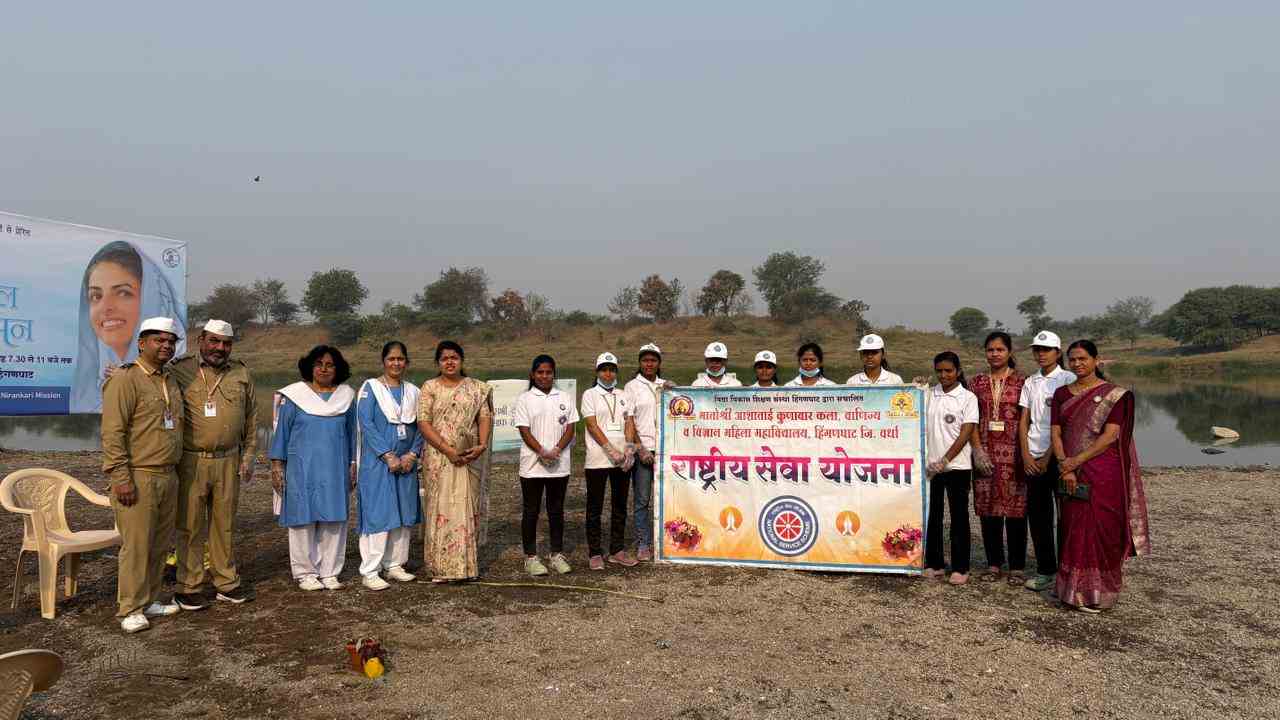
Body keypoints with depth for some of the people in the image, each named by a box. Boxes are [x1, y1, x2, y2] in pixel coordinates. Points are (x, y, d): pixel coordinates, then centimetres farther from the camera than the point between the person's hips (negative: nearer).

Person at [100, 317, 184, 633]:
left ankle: (150, 600, 24)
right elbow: (112, 433, -15)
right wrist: (121, 478, -19)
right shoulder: (125, 379, -10)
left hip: (168, 477, 8)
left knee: (160, 544, 13)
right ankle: (130, 609, 9)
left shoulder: (172, 381, 14)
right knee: (136, 545, -2)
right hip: (138, 477, -7)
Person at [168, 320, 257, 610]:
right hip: (190, 462, -3)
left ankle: (226, 582, 22)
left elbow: (251, 419, 12)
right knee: (190, 526, 4)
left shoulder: (241, 374, 8)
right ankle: (189, 587, 14)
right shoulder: (180, 371, -3)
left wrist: (248, 457, 8)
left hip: (229, 462, 3)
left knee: (224, 524, 12)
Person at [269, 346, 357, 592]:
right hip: (302, 470, -2)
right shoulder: (294, 396, 2)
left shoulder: (346, 396, 9)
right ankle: (305, 572, 12)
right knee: (303, 519, 2)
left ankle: (330, 572, 12)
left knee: (334, 520, 3)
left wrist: (353, 466, 10)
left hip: (335, 470, 2)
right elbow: (282, 431, 4)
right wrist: (277, 465, -1)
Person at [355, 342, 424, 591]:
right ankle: (369, 572, 0)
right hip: (377, 463, -5)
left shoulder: (413, 391, 11)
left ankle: (395, 564, 19)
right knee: (377, 514, -6)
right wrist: (388, 456, -17)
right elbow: (366, 424, -11)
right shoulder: (370, 388, -2)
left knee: (404, 514, 8)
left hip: (406, 463, 5)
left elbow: (420, 427, 8)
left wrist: (412, 454, -8)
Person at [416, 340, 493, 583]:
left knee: (469, 508, 4)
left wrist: (482, 445, -16)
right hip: (439, 459, -1)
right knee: (441, 508, -1)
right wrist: (447, 449, -16)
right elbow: (423, 422, -6)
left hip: (470, 459, 2)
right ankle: (442, 567, 6)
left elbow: (485, 417, 1)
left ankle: (467, 564, 14)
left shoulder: (477, 388, 9)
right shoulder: (429, 387, 3)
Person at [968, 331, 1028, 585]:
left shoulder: (1021, 382, 2)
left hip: (1013, 452, -2)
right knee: (987, 508, 6)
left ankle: (1017, 566, 11)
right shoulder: (977, 382, 8)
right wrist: (978, 450, -6)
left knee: (1016, 508, 0)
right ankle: (994, 563, 18)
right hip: (985, 453, 2)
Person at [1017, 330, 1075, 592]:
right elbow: (1023, 421, 10)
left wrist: (1048, 457, -11)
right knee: (1037, 514, 6)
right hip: (1034, 458, 5)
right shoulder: (1030, 383, 13)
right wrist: (1026, 455, -2)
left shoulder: (1068, 380, -3)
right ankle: (1045, 570, 16)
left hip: (1058, 456, -5)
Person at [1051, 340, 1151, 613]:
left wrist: (1077, 461, -17)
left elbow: (1110, 435, -11)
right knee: (1074, 530, 7)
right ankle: (1074, 590, 16)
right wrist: (1065, 467, -10)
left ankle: (1098, 593, 8)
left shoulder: (1114, 394, -3)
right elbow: (1056, 433, 4)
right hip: (1072, 475, 4)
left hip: (1103, 473, -4)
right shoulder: (1062, 394, 10)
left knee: (1100, 529, -2)